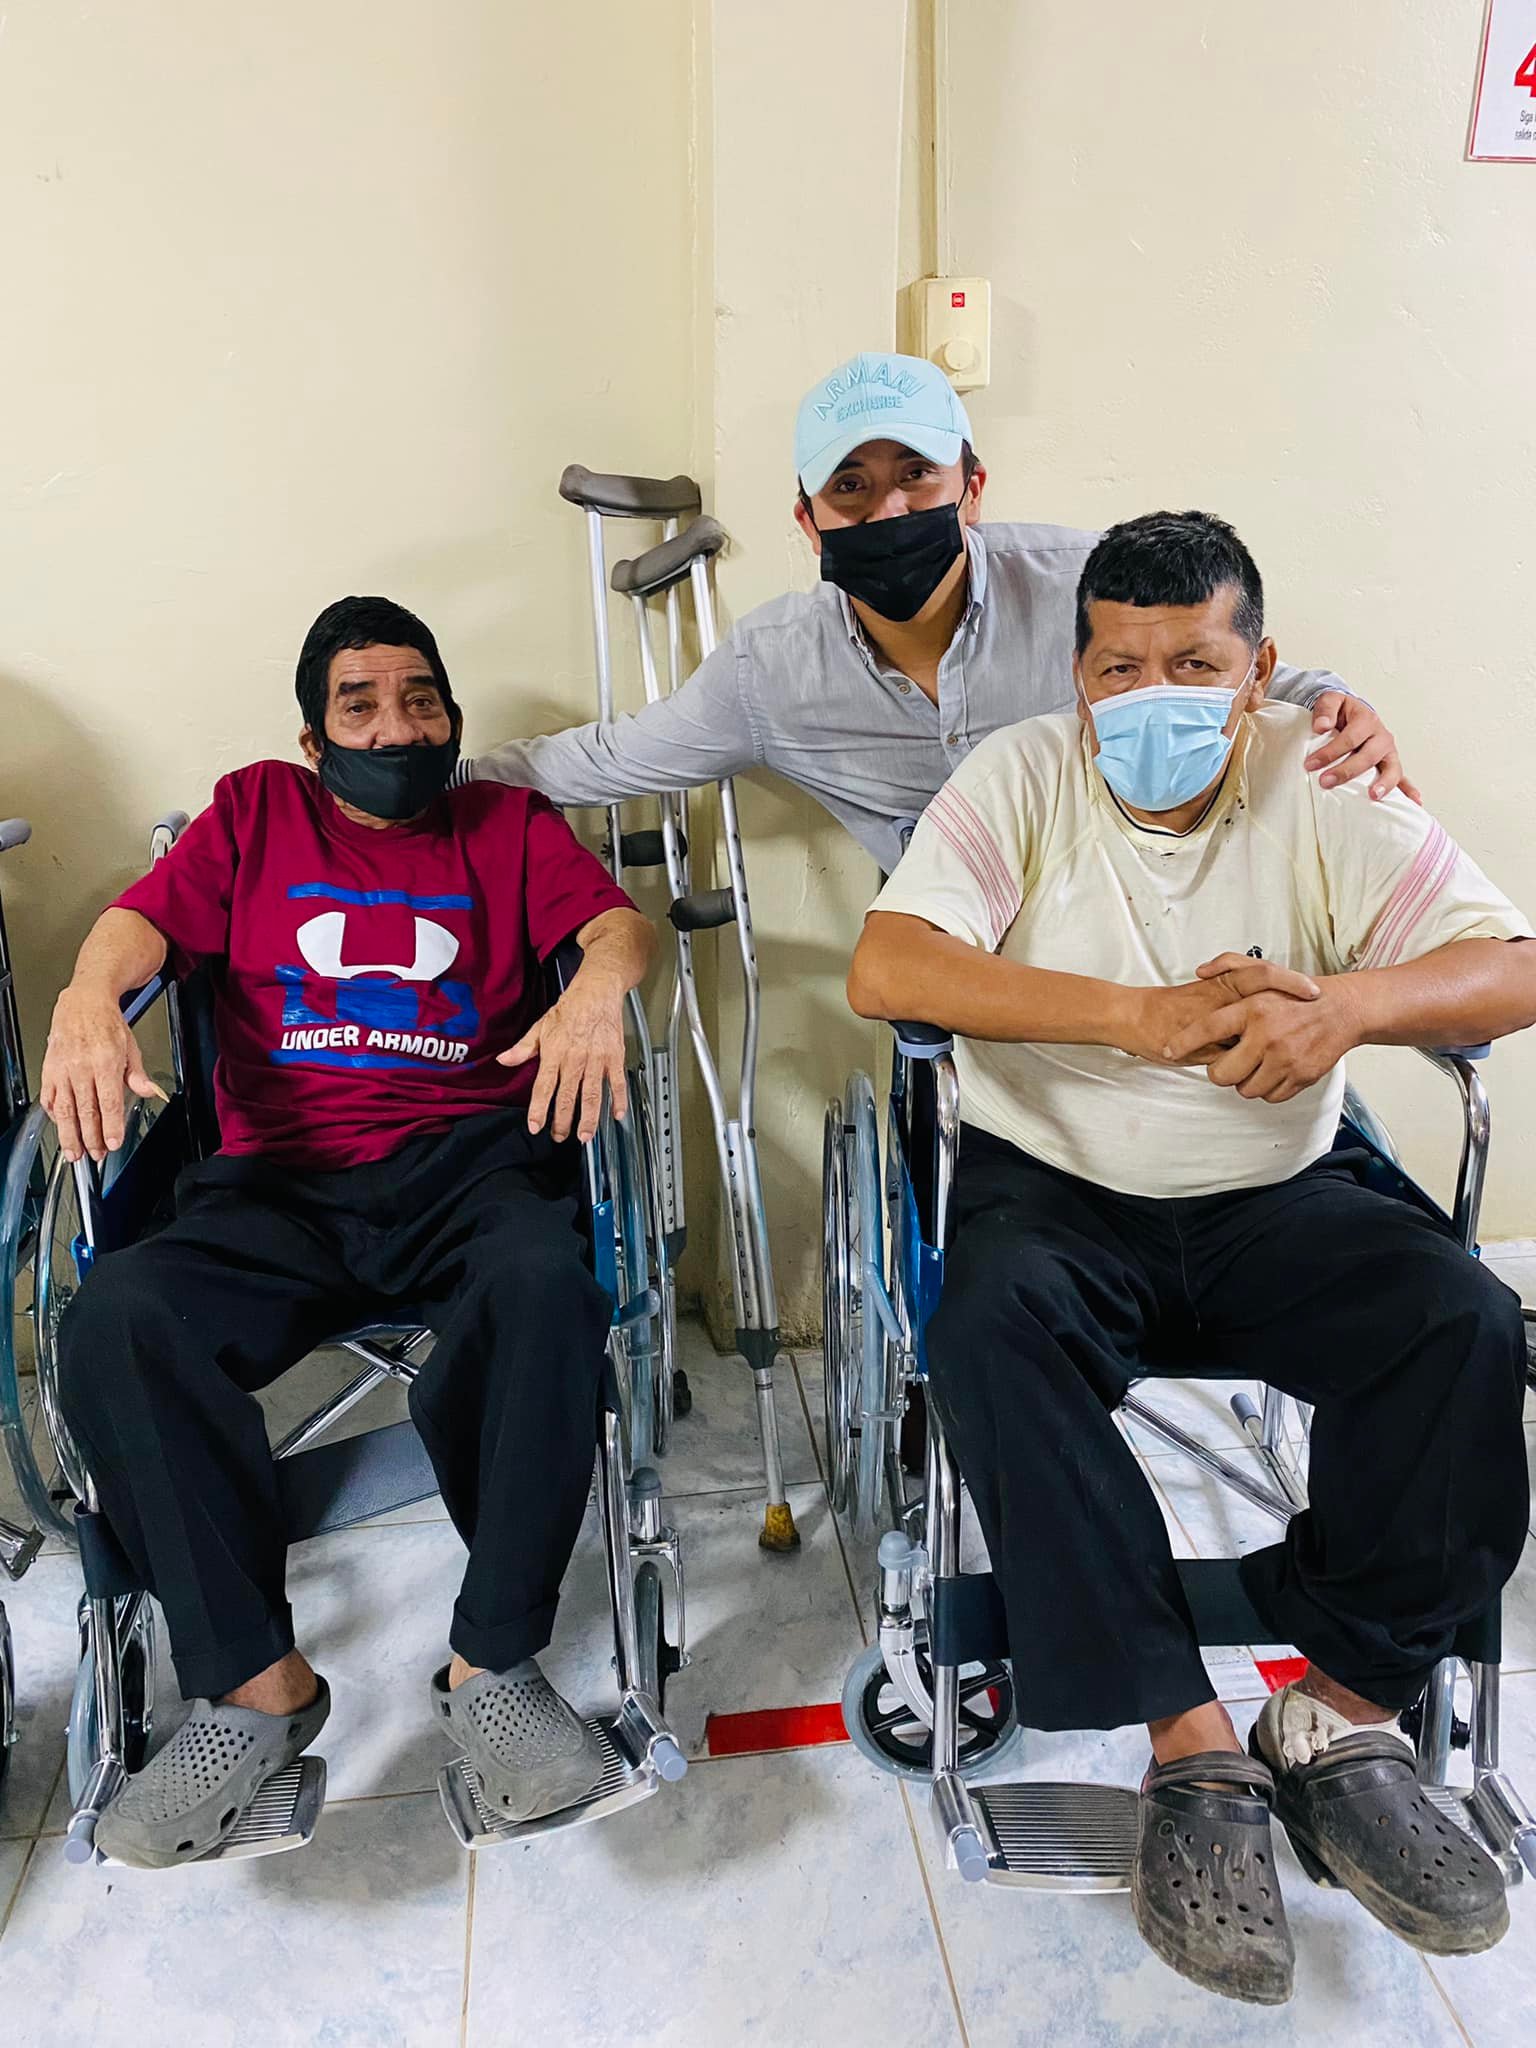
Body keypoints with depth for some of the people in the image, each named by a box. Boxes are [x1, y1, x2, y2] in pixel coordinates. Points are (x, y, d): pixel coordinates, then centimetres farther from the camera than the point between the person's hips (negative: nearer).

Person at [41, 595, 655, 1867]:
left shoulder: (509, 825, 21)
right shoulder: (255, 814, 23)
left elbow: (618, 921, 4)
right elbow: (142, 919, 9)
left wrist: (600, 988, -22)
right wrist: (89, 1001, -16)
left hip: (469, 1158, -1)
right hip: (281, 1186, 2)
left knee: (545, 1282, -35)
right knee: (114, 1325, -27)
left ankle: (492, 1662, -18)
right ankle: (257, 1681, -13)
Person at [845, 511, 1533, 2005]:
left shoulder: (1325, 791, 0)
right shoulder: (1020, 780, -5)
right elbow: (885, 969, -21)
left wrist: (1348, 1005, -32)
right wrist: (1144, 1016, -32)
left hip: (1275, 1199, 2)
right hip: (1055, 1185, -1)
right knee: (995, 1329, -32)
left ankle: (1344, 1717, -7)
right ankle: (1191, 1748, -20)